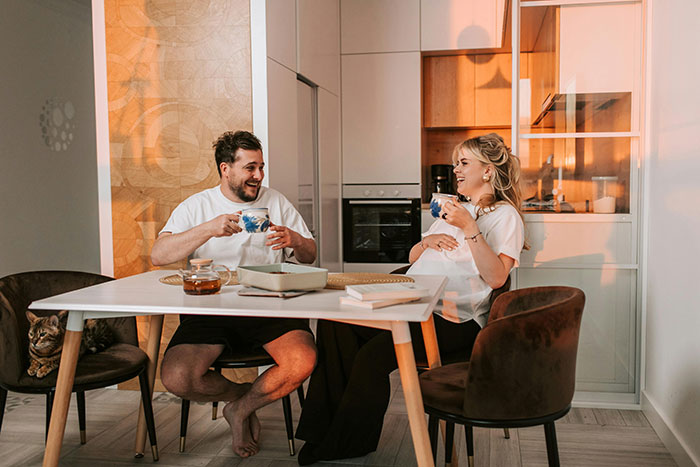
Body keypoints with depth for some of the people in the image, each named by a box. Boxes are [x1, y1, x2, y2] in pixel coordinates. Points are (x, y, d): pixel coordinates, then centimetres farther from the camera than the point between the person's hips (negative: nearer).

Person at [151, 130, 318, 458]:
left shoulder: (276, 202, 13)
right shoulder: (196, 206, 7)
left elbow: (310, 256, 15)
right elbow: (158, 256, -8)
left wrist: (294, 239, -9)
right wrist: (209, 229, -20)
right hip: (209, 308, 0)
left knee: (303, 362, -27)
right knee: (176, 378, -24)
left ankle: (240, 409, 3)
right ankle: (243, 394, 9)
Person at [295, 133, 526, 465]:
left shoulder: (505, 216, 6)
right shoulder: (455, 210, 30)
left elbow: (496, 277, -11)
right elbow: (412, 259, 30)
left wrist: (469, 228, -15)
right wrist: (426, 241, 9)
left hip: (453, 319, -7)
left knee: (374, 354, -30)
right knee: (335, 321, -19)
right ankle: (326, 429, -15)